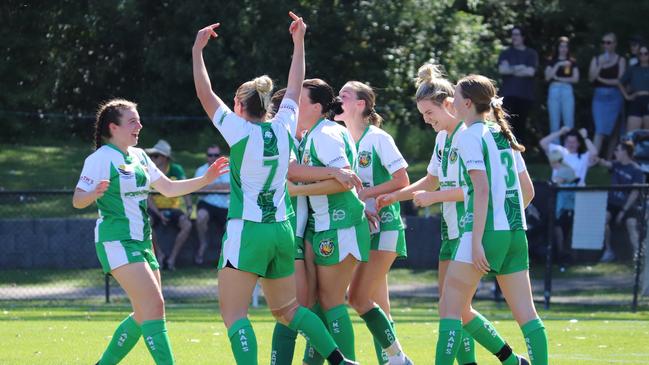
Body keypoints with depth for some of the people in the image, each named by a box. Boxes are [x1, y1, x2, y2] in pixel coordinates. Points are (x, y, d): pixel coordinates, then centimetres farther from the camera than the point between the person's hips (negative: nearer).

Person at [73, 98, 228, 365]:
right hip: (117, 241, -9)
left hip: (141, 241, 9)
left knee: (144, 316, 10)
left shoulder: (139, 156, 14)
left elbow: (169, 188, 20)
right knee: (154, 306, -19)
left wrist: (205, 180, 10)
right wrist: (95, 193, -34)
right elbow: (77, 200, -12)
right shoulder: (101, 158, -10)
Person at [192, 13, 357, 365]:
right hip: (282, 230, 7)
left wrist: (197, 51, 6)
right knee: (288, 309, 18)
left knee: (233, 313, -8)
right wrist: (299, 42, 30)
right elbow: (294, 88, 21)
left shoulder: (240, 131, -8)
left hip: (247, 231, -6)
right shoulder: (283, 128, 6)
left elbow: (205, 95, -2)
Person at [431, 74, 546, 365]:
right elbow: (528, 190, 19)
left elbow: (482, 189, -17)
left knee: (450, 309, -2)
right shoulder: (503, 135, 16)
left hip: (485, 232, -7)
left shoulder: (470, 136, -7)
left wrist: (477, 240, -19)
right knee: (525, 313, 5)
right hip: (516, 232, 8)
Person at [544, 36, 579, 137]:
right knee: (554, 122, -1)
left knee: (569, 121, -8)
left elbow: (575, 78, 3)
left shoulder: (572, 62, 12)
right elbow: (548, 77, -1)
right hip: (554, 91, 0)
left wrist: (560, 79, -4)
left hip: (567, 91, 0)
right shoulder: (552, 61, 11)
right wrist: (558, 65, -9)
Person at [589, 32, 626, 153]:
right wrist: (601, 65, -11)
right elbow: (591, 78, 0)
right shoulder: (596, 59, 10)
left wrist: (602, 80, -3)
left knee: (610, 128, -1)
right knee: (600, 130, -9)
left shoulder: (620, 60, 1)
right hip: (599, 96, 1)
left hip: (614, 96, -1)